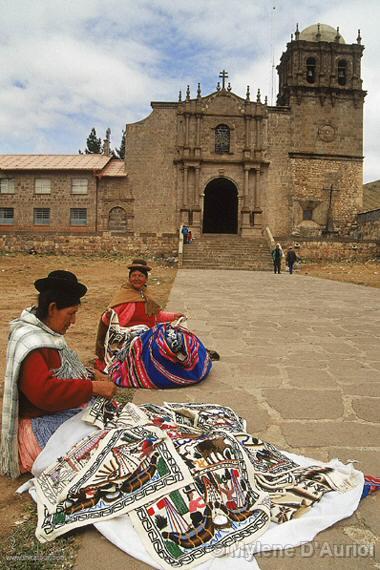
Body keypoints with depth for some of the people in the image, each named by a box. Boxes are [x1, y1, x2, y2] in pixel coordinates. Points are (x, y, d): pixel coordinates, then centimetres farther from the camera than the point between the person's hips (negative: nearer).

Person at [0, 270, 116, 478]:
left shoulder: (47, 333, 6)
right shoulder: (30, 343, -24)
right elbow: (45, 392, -34)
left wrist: (91, 374, 0)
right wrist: (93, 387, -31)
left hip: (62, 412, 10)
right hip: (41, 424, -9)